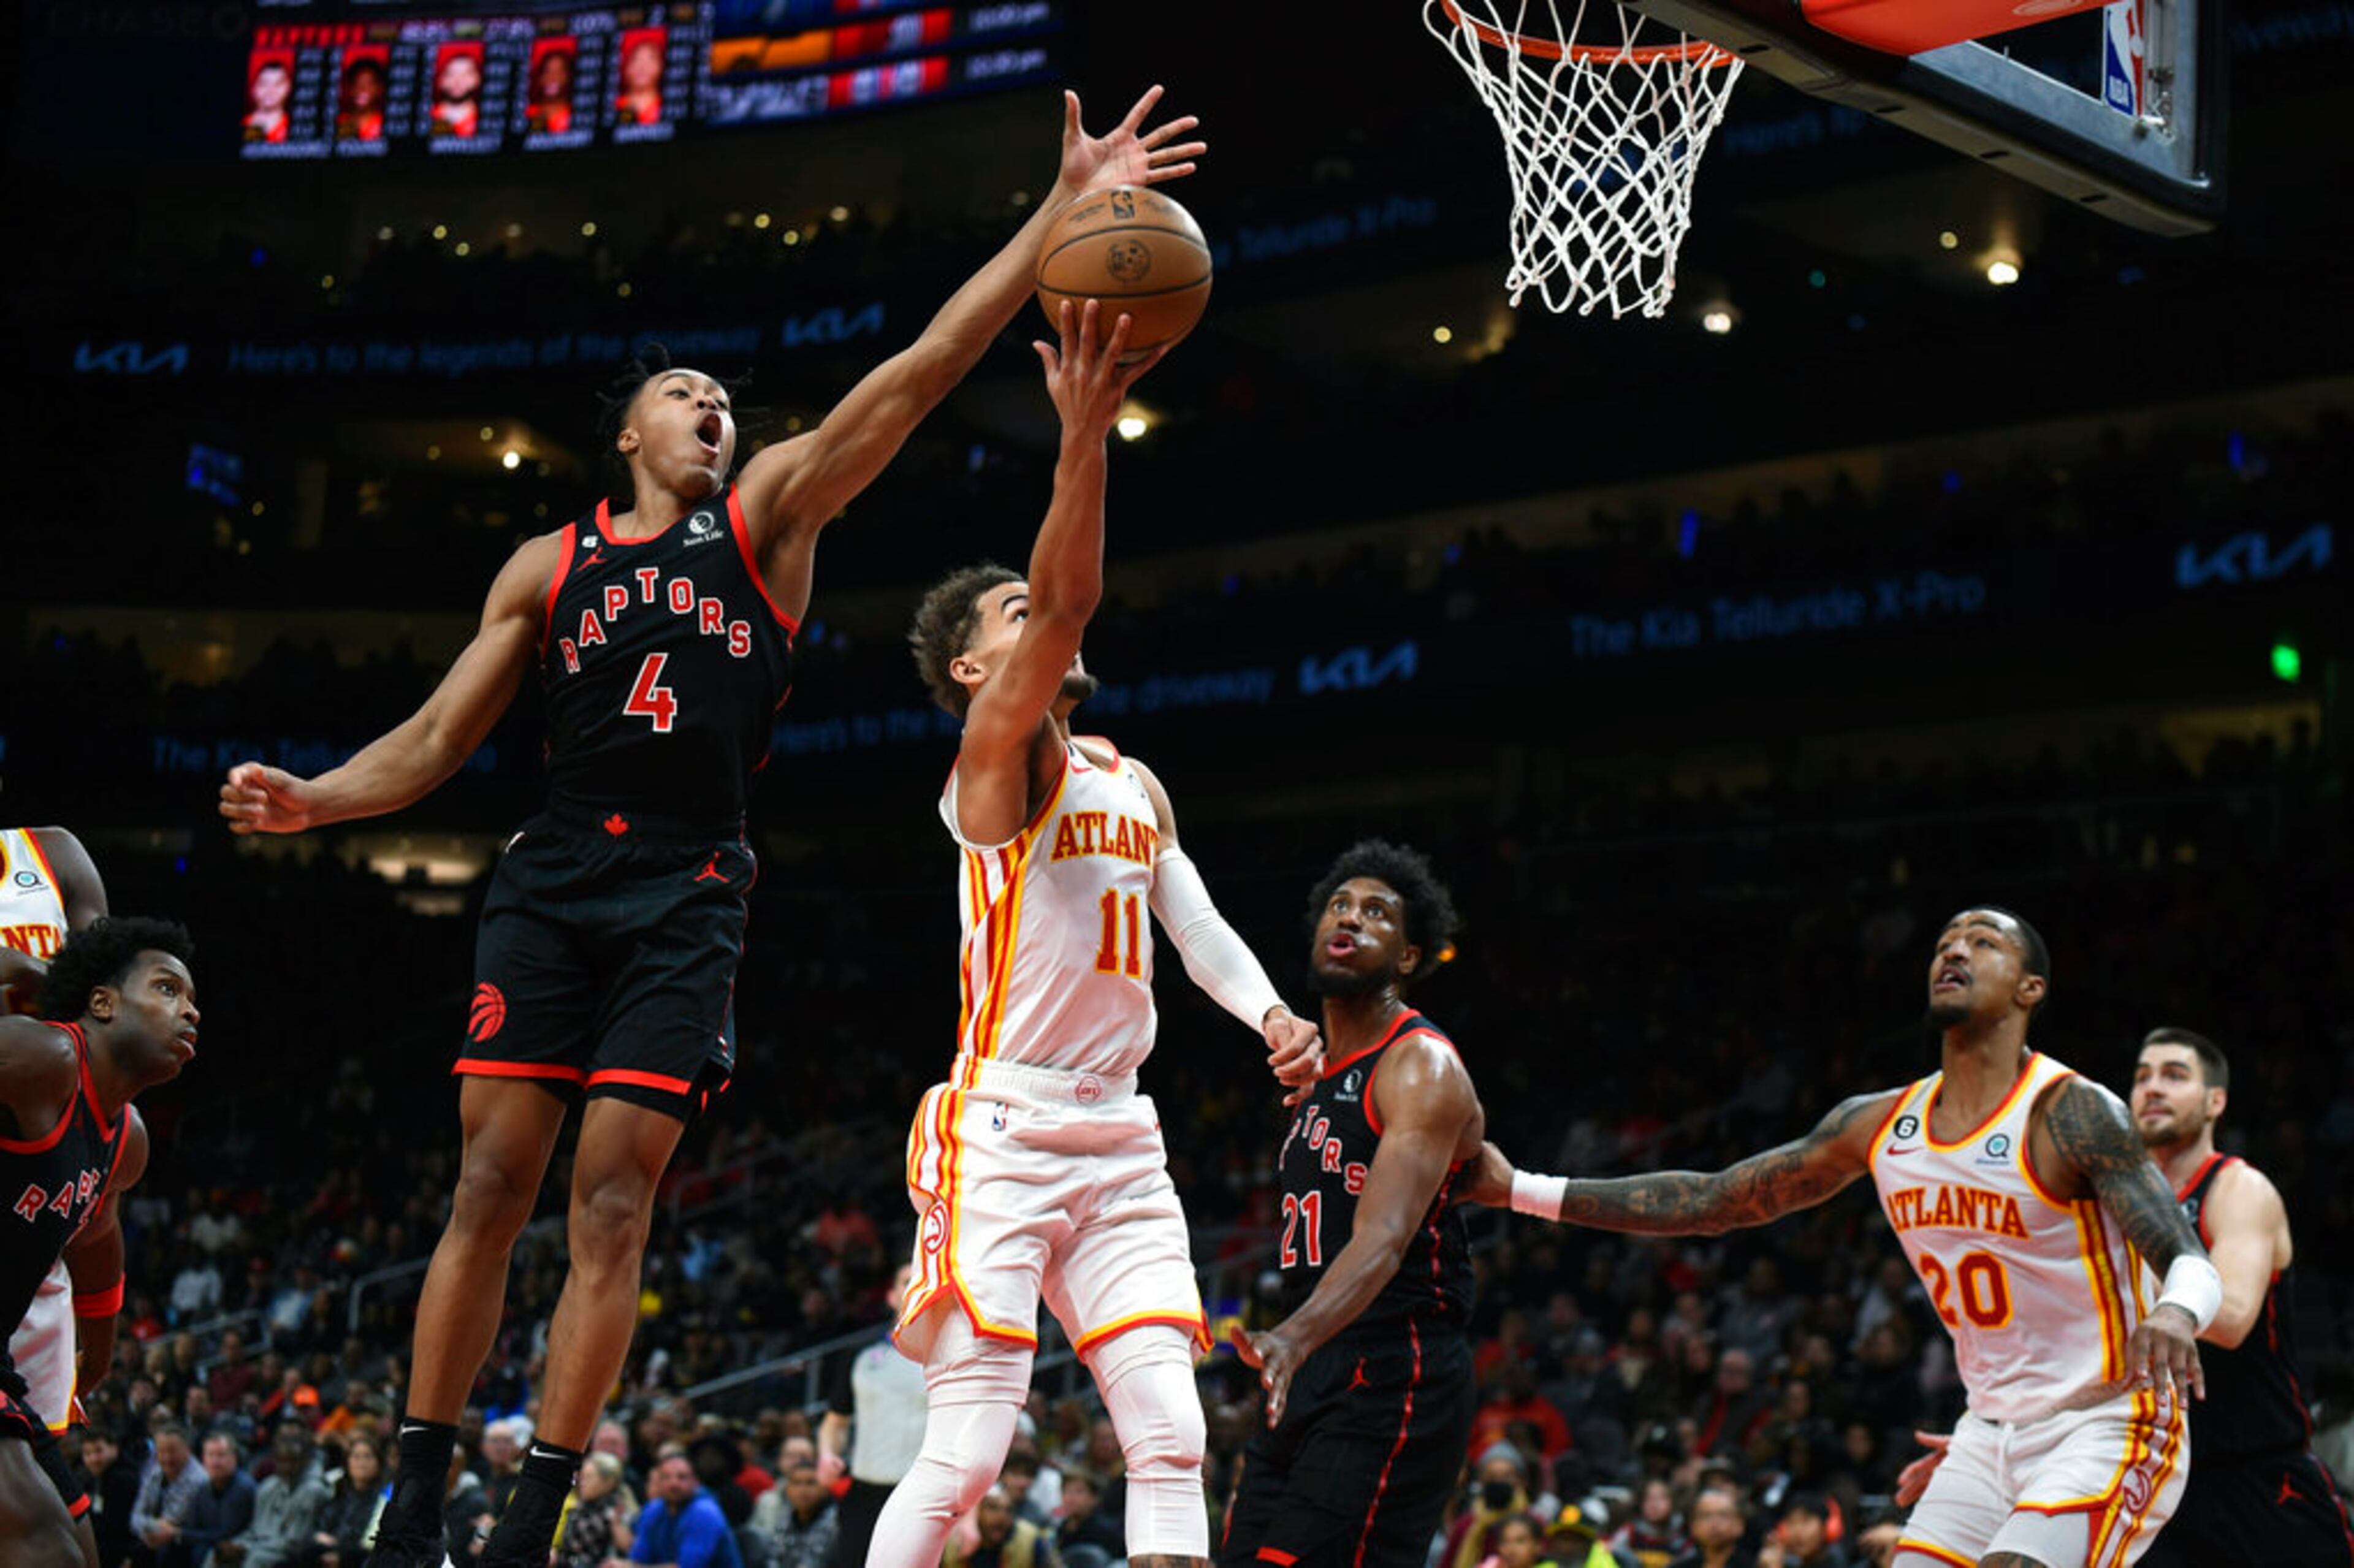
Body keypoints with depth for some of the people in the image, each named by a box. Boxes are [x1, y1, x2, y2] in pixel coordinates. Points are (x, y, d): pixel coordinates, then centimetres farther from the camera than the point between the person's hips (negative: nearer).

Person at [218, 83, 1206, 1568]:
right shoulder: (548, 568, 12)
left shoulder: (770, 512, 8)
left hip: (688, 900, -1)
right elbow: (435, 742, 13)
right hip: (552, 881, 1)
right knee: (493, 1180, -3)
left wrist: (1062, 214, -10)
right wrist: (313, 798, -7)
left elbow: (917, 372, -1)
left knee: (612, 1205, -5)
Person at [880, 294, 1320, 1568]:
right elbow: (1067, 605, -21)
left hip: (1120, 1139, 7)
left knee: (1171, 1441, -2)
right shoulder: (992, 752, -4)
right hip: (1002, 1133, -7)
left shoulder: (1133, 782, 20)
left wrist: (1270, 1010, -7)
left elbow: (1198, 926, 13)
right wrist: (1084, 433, -32)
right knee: (965, 1453, -11)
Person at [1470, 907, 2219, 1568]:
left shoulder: (2072, 1114, -15)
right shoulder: (1880, 1125, 4)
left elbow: (2191, 1262, -24)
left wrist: (2175, 1313, -50)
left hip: (2105, 1430, -7)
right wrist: (1523, 1191, 7)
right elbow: (1714, 1200, 10)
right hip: (1993, 1431, 7)